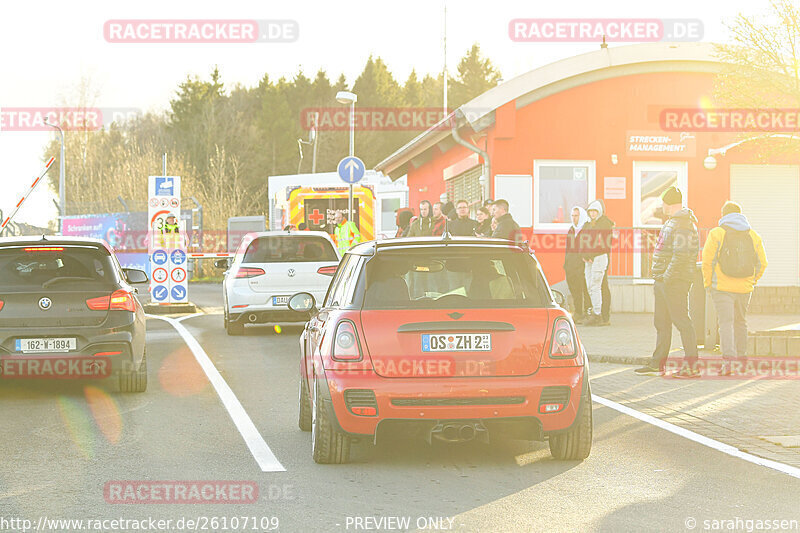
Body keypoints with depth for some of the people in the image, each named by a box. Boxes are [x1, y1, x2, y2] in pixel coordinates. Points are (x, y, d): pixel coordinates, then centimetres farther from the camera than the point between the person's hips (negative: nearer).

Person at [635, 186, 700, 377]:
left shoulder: (683, 225, -15)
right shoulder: (671, 222, 18)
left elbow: (681, 255, -23)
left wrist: (668, 277, -22)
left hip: (675, 282, -10)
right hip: (663, 280, 10)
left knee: (681, 321, -9)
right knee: (661, 323, 13)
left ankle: (691, 366, -8)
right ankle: (657, 364, 19)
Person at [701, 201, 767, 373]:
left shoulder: (716, 233, -4)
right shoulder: (753, 236, 8)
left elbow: (707, 261, -7)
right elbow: (762, 263, 9)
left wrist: (708, 283, 4)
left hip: (722, 287, -4)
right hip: (744, 288, 4)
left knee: (726, 322, -6)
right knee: (740, 322, 19)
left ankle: (728, 358, -21)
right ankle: (742, 356, 26)